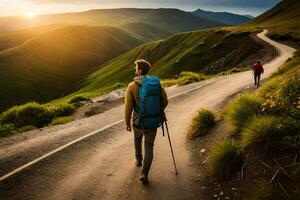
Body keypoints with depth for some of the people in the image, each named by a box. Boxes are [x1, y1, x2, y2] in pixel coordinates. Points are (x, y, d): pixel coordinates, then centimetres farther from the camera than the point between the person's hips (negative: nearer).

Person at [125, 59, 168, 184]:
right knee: (149, 148, 10)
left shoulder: (132, 86, -14)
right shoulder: (156, 83, -6)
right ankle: (144, 174, -2)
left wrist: (127, 123, -1)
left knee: (137, 138, 31)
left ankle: (138, 160, 48)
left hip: (138, 122, -1)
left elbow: (128, 107, -14)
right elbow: (164, 101, -1)